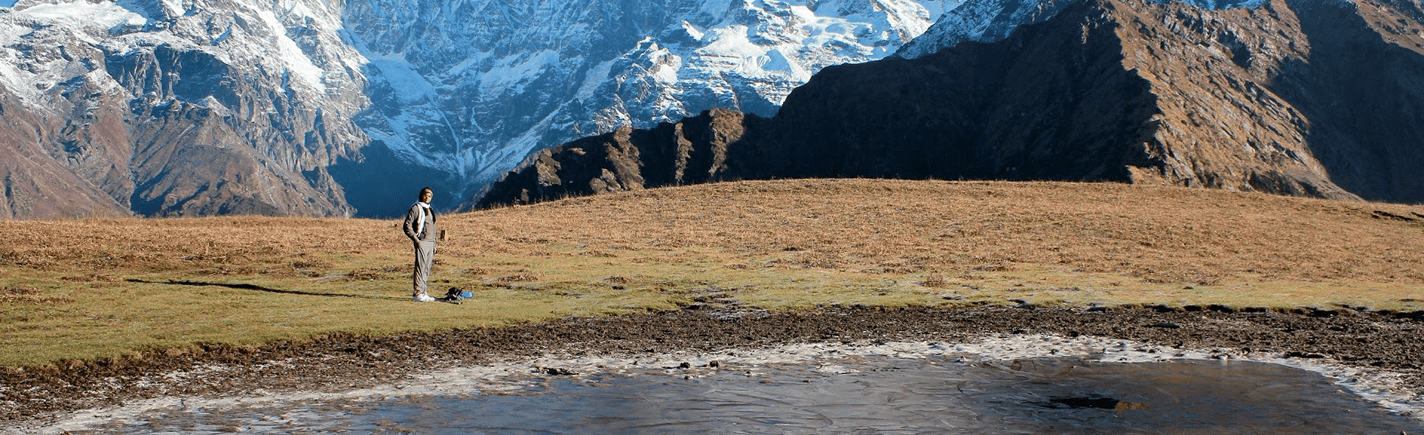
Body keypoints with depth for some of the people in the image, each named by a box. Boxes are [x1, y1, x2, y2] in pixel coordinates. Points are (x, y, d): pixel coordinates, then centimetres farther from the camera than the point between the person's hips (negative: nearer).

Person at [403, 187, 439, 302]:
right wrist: (415, 240, -19)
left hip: (430, 242, 8)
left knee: (426, 270, 7)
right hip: (421, 242, -8)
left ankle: (423, 292, 12)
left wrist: (434, 246, 20)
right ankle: (417, 293, -11)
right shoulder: (415, 208, -4)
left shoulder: (429, 210, 20)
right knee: (420, 268, -11)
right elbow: (407, 226, -10)